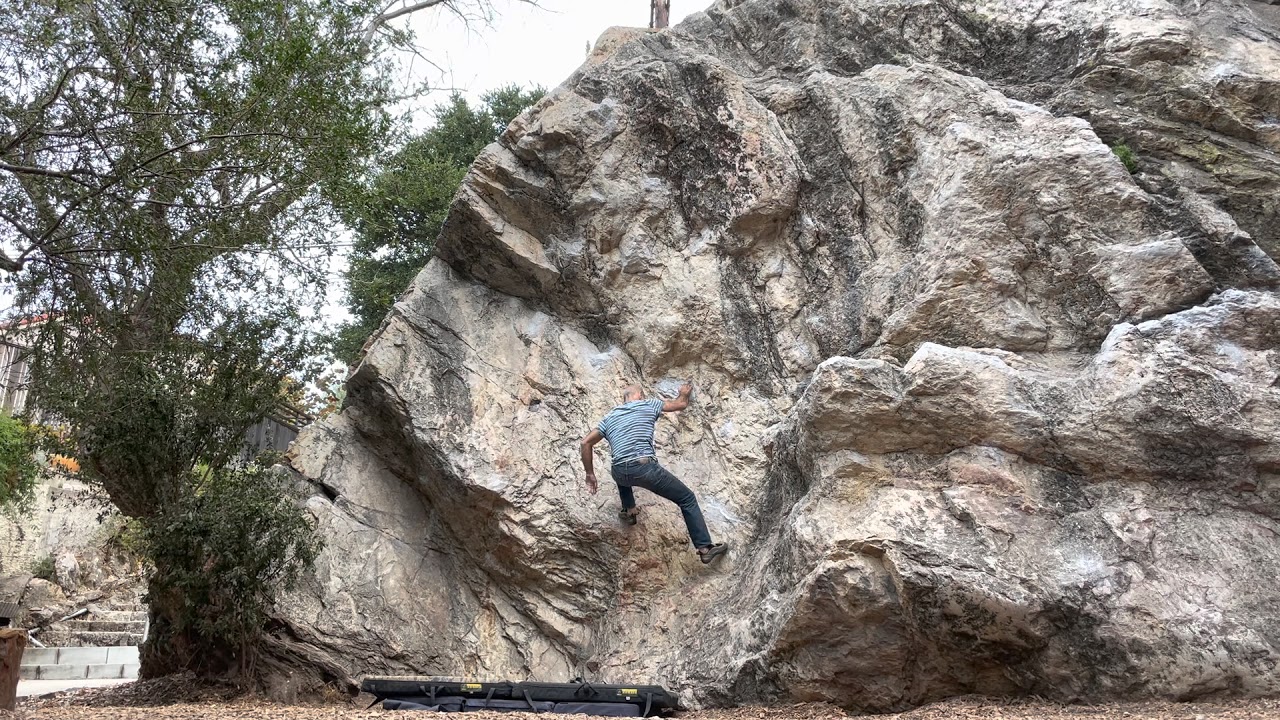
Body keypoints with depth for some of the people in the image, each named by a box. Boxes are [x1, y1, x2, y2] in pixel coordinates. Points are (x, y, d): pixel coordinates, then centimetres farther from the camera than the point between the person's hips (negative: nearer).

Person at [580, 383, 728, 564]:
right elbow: (681, 404, 26)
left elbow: (586, 443, 16)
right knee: (687, 499, 11)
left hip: (620, 474, 4)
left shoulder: (609, 417, 22)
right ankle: (704, 548, 7)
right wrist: (685, 393, 48)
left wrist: (590, 474, 22)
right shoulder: (647, 405, 14)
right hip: (645, 468, -4)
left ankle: (628, 510, 30)